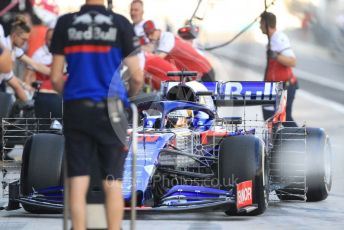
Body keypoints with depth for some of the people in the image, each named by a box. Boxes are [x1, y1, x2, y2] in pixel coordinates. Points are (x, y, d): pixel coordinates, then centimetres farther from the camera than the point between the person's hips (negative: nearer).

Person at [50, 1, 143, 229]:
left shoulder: (65, 24, 3)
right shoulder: (120, 24, -2)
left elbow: (55, 78, 3)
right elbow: (137, 77, -2)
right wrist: (129, 96, 19)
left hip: (75, 109, 2)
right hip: (109, 111, -2)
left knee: (78, 183, 4)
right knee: (113, 184, 4)